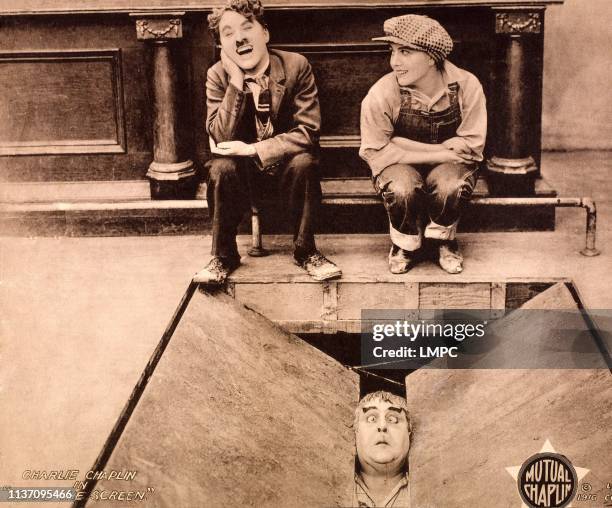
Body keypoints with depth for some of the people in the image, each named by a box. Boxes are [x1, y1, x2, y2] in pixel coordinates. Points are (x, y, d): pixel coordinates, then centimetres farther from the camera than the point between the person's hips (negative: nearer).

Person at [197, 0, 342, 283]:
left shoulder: (296, 66, -15)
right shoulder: (218, 76, -10)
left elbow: (308, 132, -19)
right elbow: (221, 138, -19)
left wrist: (254, 149, -26)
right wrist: (236, 81, -27)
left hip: (286, 160, -1)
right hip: (243, 167, 1)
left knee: (303, 163, -32)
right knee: (221, 168, -30)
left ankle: (305, 251, -13)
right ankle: (224, 255, -10)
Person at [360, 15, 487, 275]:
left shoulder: (466, 85, -15)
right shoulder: (381, 94, -19)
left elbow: (473, 146, -15)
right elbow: (376, 152, -18)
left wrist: (406, 144, -22)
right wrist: (440, 152, -23)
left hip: (448, 164, 1)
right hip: (402, 166, -1)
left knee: (451, 187, -32)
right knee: (403, 189, -34)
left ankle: (442, 240, 1)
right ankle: (405, 244, -1)